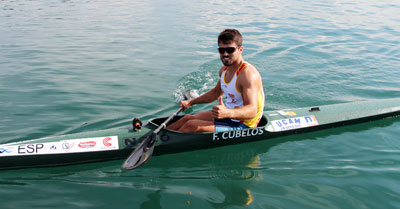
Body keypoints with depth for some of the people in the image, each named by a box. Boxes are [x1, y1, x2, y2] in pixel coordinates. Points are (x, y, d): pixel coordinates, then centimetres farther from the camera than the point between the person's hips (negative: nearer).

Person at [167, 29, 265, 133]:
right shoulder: (224, 70, 4)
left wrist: (227, 113, -50)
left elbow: (252, 110, -32)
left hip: (243, 127, -9)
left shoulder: (248, 73, -24)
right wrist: (191, 102, 20)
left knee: (192, 125, -16)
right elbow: (216, 92, 23)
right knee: (187, 118, 6)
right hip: (229, 115, 9)